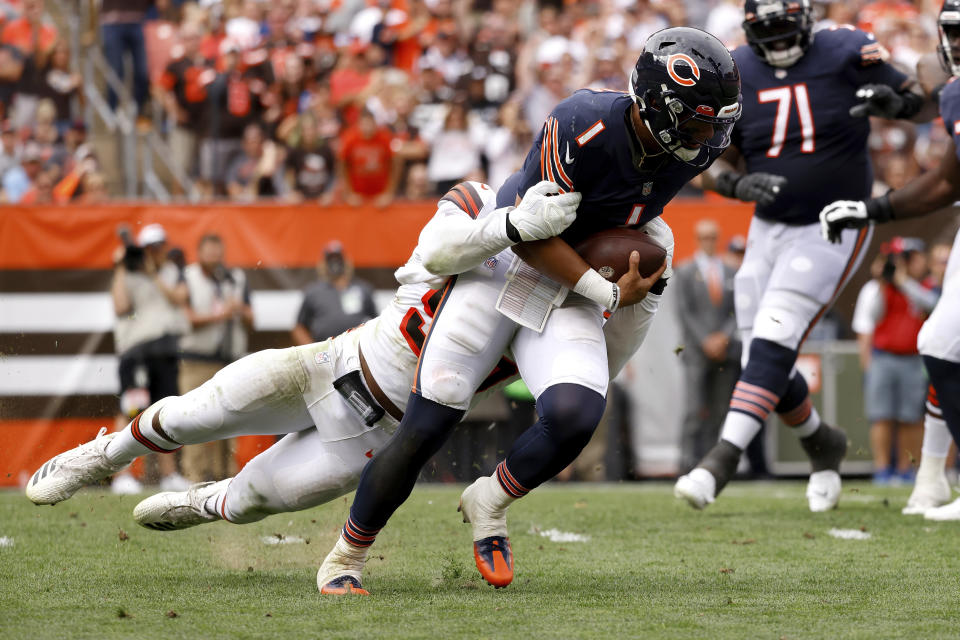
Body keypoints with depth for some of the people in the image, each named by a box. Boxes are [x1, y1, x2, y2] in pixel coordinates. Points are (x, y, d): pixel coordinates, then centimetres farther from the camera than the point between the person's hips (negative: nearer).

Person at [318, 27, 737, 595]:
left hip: (569, 296, 4)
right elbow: (531, 232, -21)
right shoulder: (585, 126, -29)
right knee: (426, 428, -7)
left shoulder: (694, 150, -11)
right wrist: (609, 293, -20)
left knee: (575, 416, -24)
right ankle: (347, 558, 13)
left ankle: (489, 504, 6)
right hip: (506, 265, -4)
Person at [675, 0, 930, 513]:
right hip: (769, 231, 5)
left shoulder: (846, 54, -9)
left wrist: (888, 101, -22)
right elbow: (715, 166, 5)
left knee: (772, 344, -19)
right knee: (763, 361, 5)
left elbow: (919, 102, 1)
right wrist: (740, 185, -18)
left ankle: (723, 458, -23)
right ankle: (821, 443, 31)